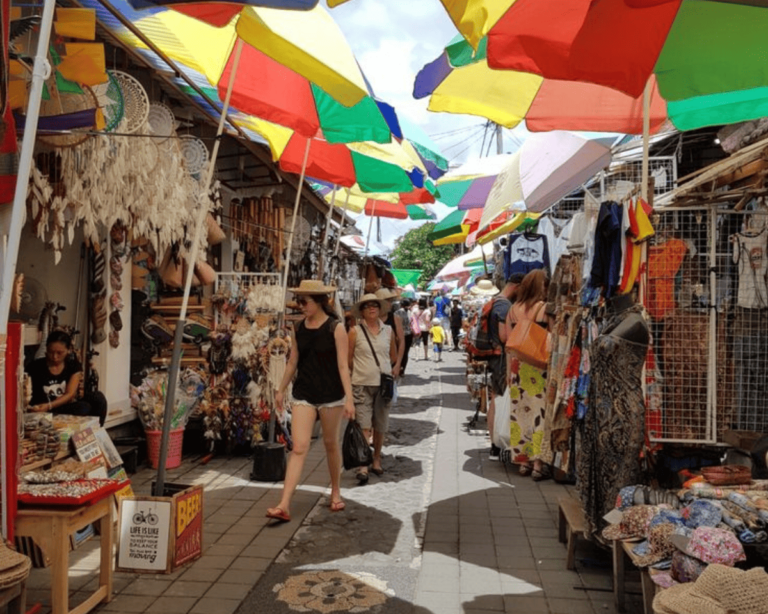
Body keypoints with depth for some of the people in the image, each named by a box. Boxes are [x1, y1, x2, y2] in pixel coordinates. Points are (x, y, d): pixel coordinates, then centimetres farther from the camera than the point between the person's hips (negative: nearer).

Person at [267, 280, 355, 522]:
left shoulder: (336, 329, -9)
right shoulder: (299, 329, 5)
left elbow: (343, 366, -13)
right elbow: (293, 362, 14)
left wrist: (349, 398, -19)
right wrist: (281, 389, 18)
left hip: (331, 395, -3)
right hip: (304, 395, 3)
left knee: (331, 444, 12)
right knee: (299, 448, -5)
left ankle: (336, 493, 33)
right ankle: (284, 505, -9)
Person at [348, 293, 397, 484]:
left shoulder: (388, 331, 7)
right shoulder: (355, 332, -4)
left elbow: (394, 357, 18)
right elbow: (348, 359, 0)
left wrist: (385, 369, 9)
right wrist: (362, 369, 8)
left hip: (384, 384, 4)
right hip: (362, 384, -3)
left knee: (380, 427, 12)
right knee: (364, 426, -9)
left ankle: (376, 460, 29)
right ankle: (363, 466, -8)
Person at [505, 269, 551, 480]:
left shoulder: (514, 309, 6)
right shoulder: (546, 308, -8)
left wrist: (510, 368, 15)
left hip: (517, 366, 5)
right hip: (539, 366, -5)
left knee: (520, 410, 10)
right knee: (539, 411, 0)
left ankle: (524, 461, 18)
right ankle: (538, 462, 2)